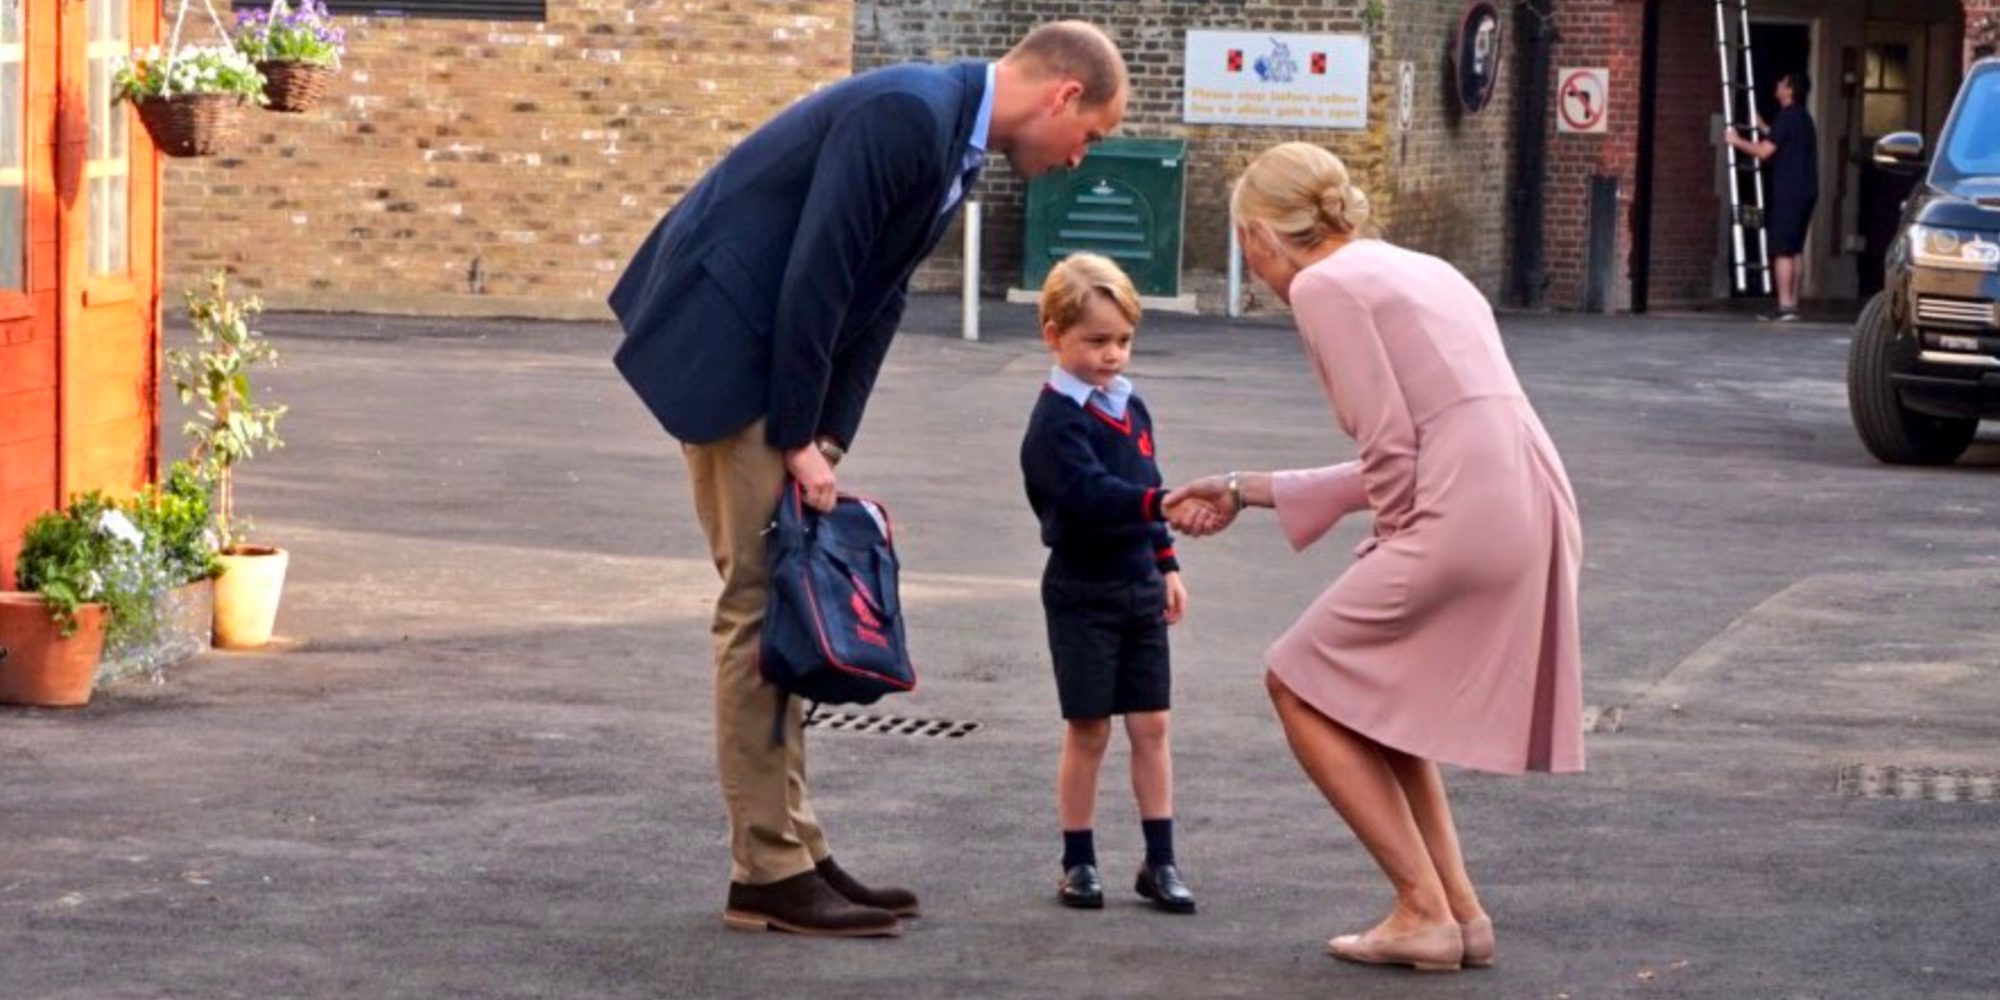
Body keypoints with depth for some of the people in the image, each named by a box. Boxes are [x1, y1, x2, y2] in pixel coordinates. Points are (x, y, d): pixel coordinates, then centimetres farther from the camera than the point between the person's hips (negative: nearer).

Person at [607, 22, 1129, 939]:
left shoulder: (954, 137, 10)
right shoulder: (907, 112, -21)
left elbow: (875, 298, 11)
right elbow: (816, 277, -23)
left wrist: (826, 443, 5)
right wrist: (800, 442, -17)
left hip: (773, 351, 10)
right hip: (724, 342, -10)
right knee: (762, 598, -8)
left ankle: (792, 852, 16)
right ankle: (768, 872, -3)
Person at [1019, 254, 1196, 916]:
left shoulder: (1131, 408, 9)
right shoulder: (1057, 420, -15)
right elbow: (1088, 493, -30)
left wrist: (1167, 565, 20)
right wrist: (1160, 503, -42)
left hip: (1139, 587, 6)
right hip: (1082, 592, -6)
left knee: (1151, 725, 6)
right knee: (1087, 730, 0)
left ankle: (1160, 862, 11)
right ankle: (1078, 863, 10)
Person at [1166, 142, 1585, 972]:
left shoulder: (1324, 285, -2)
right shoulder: (1414, 271, 25)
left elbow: (1391, 446, -10)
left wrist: (1395, 552, 4)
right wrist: (1247, 491, 31)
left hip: (1468, 520, -9)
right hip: (1535, 516, 9)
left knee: (1301, 685, 7)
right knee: (1370, 689, 24)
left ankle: (1425, 912, 3)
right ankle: (1459, 910, 18)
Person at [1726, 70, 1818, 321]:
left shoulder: (1787, 117, -12)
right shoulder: (1803, 118, 18)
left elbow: (1764, 151, -16)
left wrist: (1738, 141, -1)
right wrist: (1764, 129, 42)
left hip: (1789, 192, -9)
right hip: (1805, 191, 9)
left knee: (1782, 251, -9)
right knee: (1793, 251, 12)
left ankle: (1785, 306, -13)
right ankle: (1792, 304, 12)